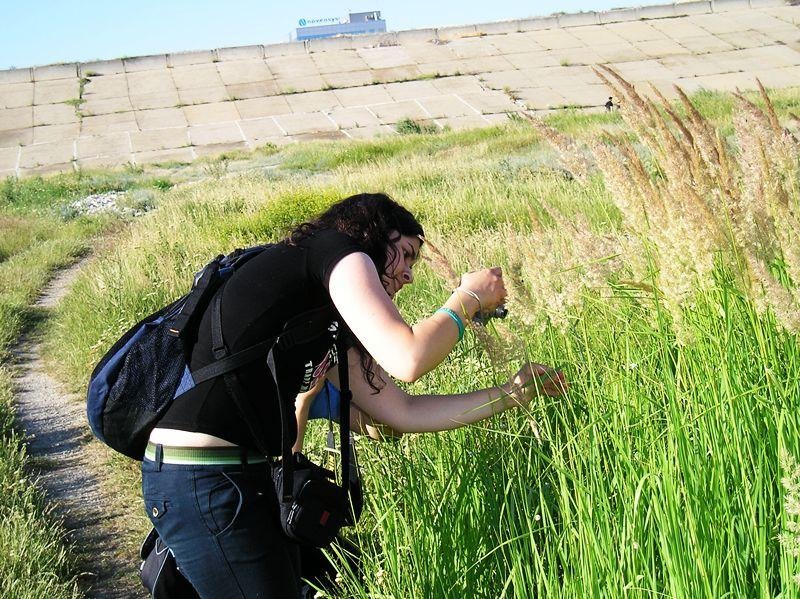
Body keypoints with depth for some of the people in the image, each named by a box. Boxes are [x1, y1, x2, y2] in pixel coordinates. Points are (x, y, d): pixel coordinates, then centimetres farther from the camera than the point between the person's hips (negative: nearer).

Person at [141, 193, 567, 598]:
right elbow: (407, 359, -16)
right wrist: (468, 297, 1)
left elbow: (404, 413, 19)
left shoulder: (335, 327, 21)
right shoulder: (339, 250, -5)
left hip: (249, 474, 9)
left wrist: (513, 393, 23)